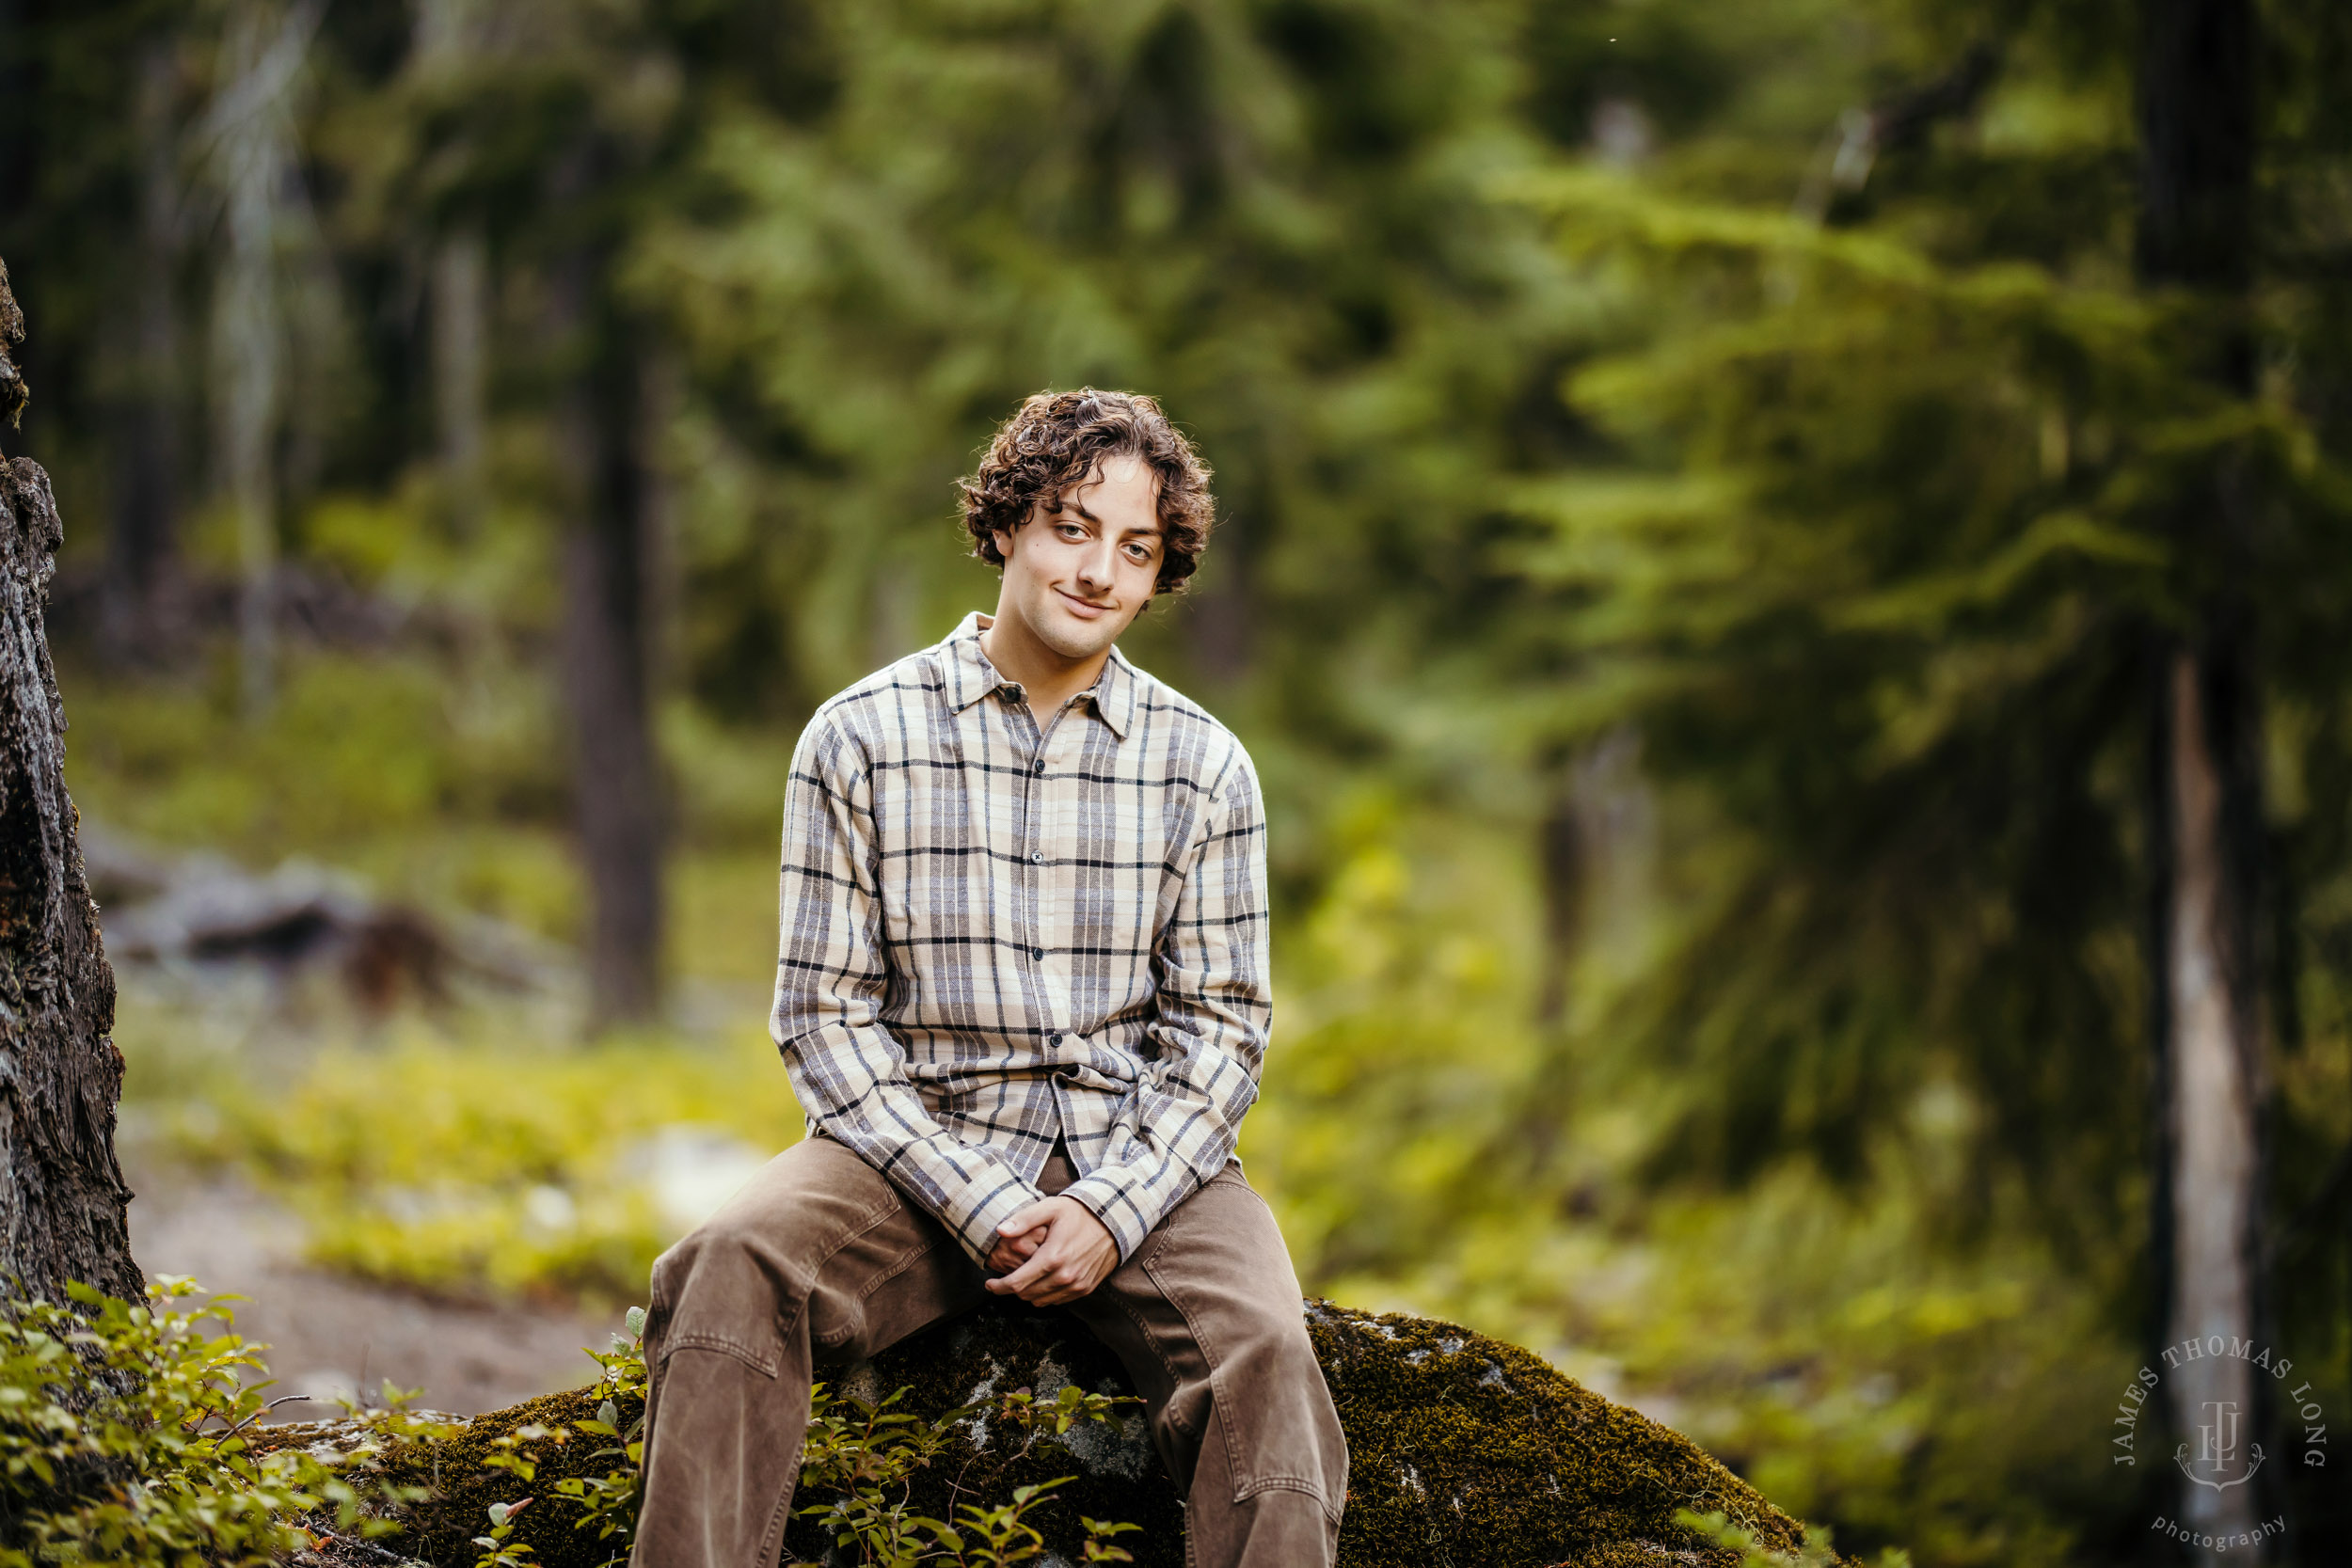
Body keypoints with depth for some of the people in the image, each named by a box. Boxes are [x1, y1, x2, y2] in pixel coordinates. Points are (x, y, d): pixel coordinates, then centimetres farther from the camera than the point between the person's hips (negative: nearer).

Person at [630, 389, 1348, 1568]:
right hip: (920, 1145, -1)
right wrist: (980, 1206, -13)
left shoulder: (1202, 765, 6)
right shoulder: (860, 739, 1)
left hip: (1137, 1160, 1)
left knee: (1262, 1351, -30)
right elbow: (825, 1013, -1)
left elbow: (1218, 1024, 5)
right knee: (730, 1270, -31)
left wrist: (1113, 1212, -13)